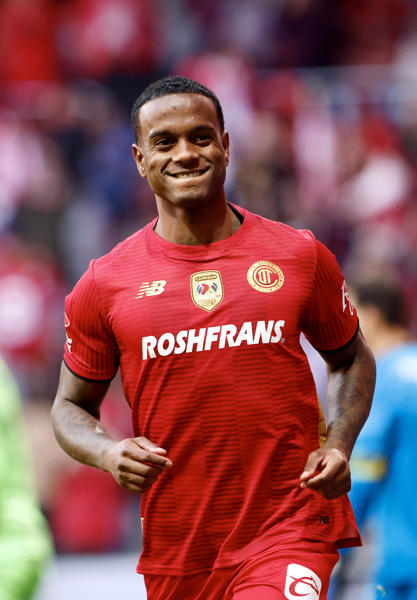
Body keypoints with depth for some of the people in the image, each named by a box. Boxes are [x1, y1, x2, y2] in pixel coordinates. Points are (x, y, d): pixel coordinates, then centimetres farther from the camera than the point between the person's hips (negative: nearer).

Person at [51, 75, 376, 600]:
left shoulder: (299, 256, 4)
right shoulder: (104, 285, 3)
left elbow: (350, 358, 18)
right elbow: (71, 406, 12)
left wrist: (339, 444, 0)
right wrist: (108, 453, -10)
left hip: (291, 528, -2)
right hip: (176, 548, 2)